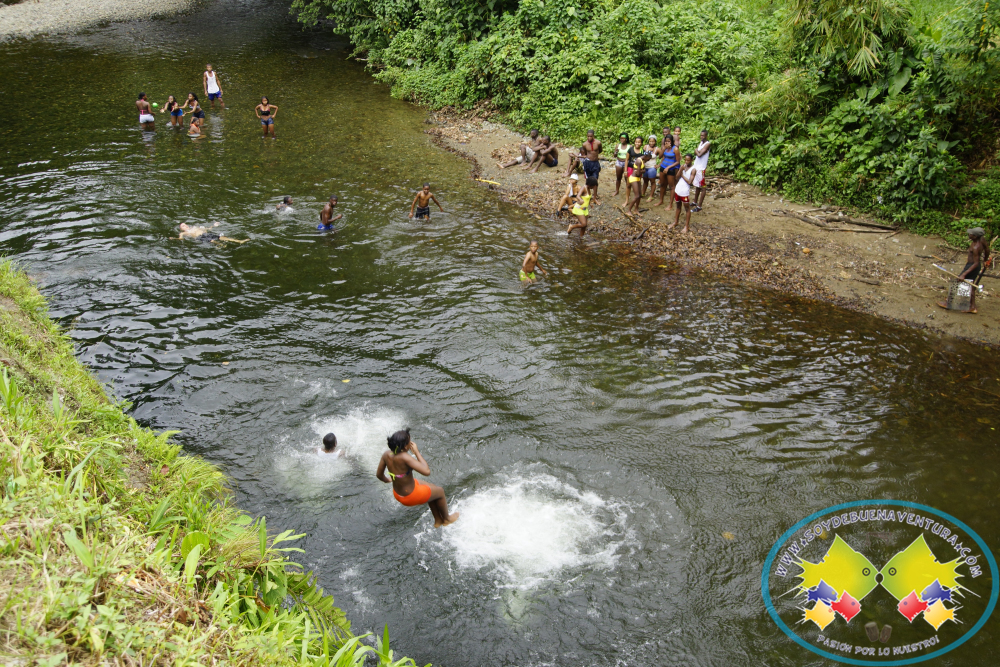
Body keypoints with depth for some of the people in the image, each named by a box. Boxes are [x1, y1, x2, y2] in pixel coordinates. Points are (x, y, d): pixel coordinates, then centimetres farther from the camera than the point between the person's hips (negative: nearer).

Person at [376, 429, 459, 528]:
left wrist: (387, 480, 22)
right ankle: (447, 519, 46)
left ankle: (438, 520, 49)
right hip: (410, 496, -7)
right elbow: (426, 471, -41)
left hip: (397, 493, 7)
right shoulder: (404, 457, -39)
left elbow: (379, 475, -1)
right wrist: (416, 452, -29)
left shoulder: (386, 455, -16)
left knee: (431, 490, 31)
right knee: (440, 491, 19)